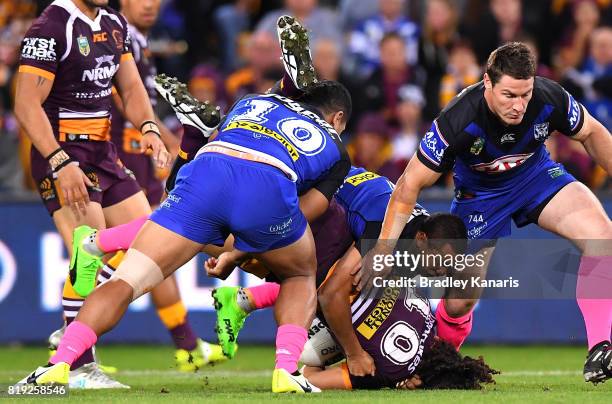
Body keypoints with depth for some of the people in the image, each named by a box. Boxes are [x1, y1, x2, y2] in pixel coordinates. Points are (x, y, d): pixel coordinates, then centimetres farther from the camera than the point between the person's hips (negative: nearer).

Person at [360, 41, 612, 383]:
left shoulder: (551, 99, -28)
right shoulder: (458, 121, -36)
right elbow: (410, 184, -26)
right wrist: (384, 247, -30)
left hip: (536, 174, 2)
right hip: (479, 192, -2)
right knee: (460, 300, -5)